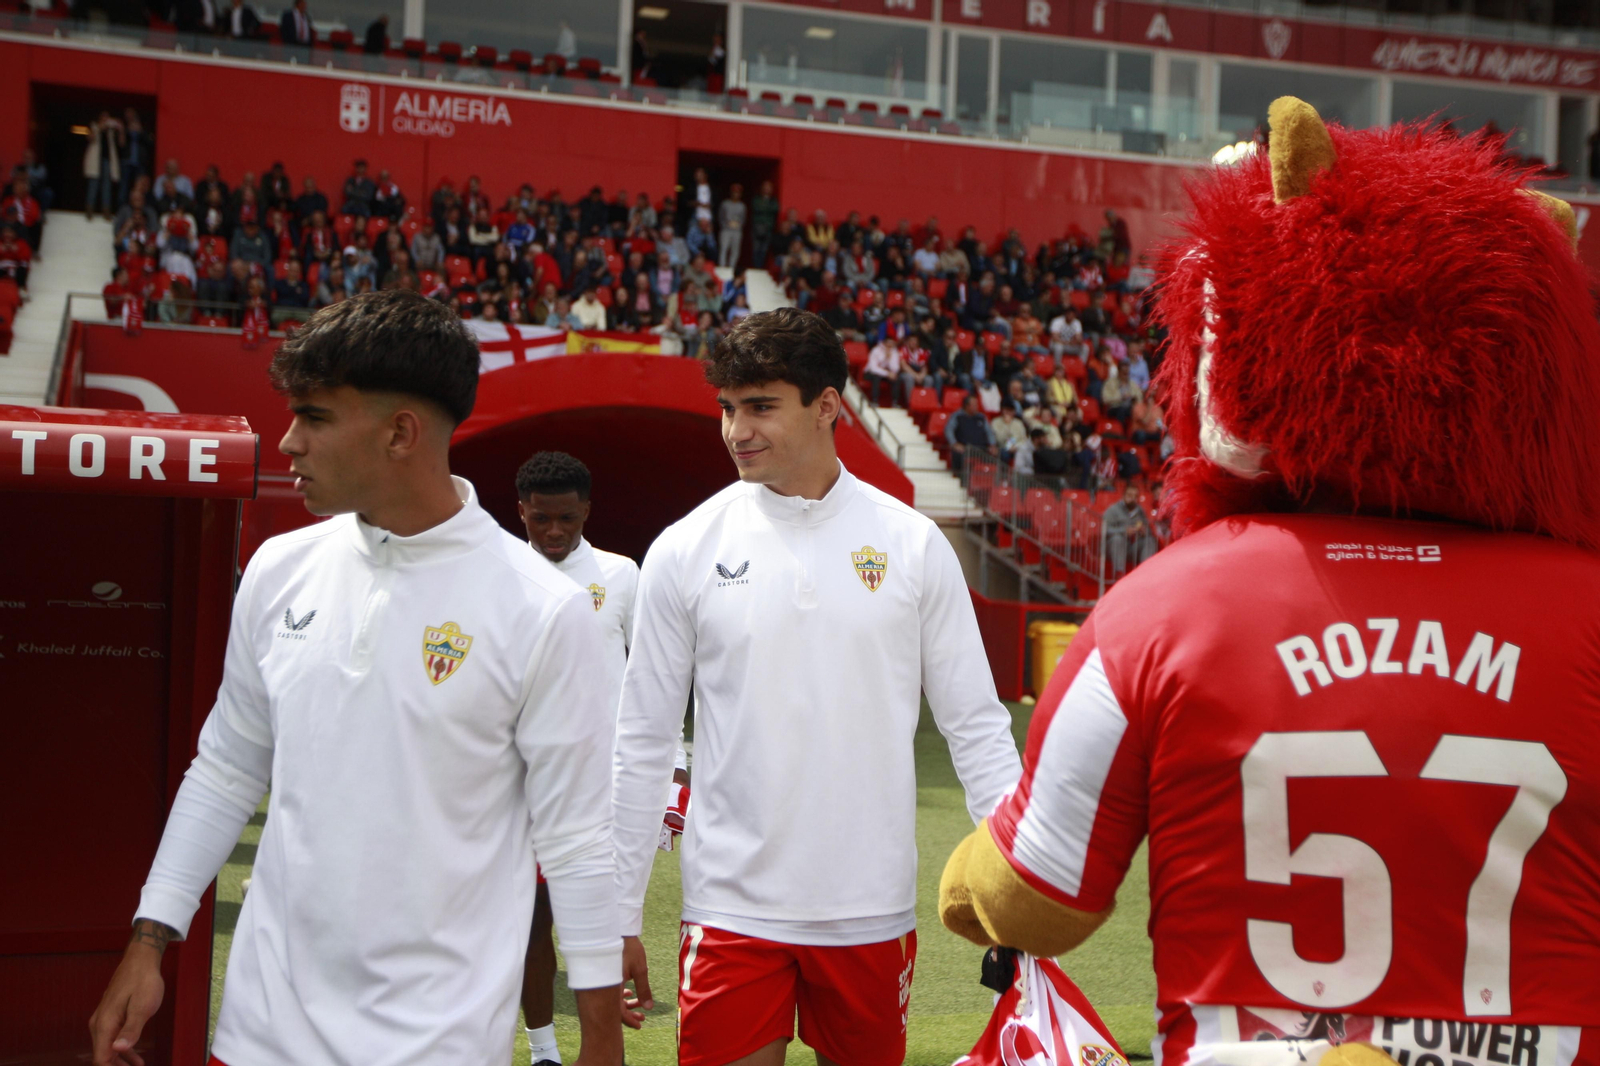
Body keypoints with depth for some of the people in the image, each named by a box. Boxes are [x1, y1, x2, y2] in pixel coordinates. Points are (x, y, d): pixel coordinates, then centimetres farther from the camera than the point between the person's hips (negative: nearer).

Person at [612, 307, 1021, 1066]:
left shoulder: (912, 543, 0)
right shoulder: (685, 552, -1)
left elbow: (975, 723, 3)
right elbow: (641, 745, 3)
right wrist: (618, 917, 2)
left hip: (873, 911, 1)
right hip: (731, 910, -1)